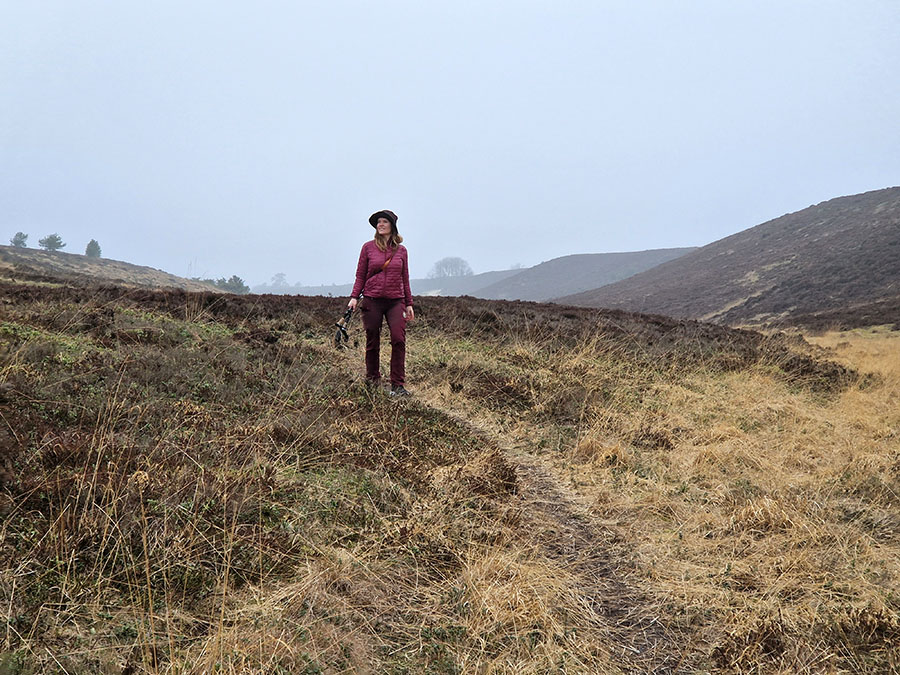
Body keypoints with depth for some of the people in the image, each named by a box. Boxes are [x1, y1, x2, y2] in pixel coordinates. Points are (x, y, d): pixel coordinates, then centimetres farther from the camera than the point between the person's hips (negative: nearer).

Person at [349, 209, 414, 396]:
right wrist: (354, 297, -3)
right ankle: (372, 381, 21)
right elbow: (360, 276, 8)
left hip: (396, 300, 1)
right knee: (372, 342, 5)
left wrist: (409, 304, 13)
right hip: (372, 299, 0)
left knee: (399, 339, -12)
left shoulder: (401, 250, 9)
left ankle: (397, 385, -6)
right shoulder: (368, 247, 5)